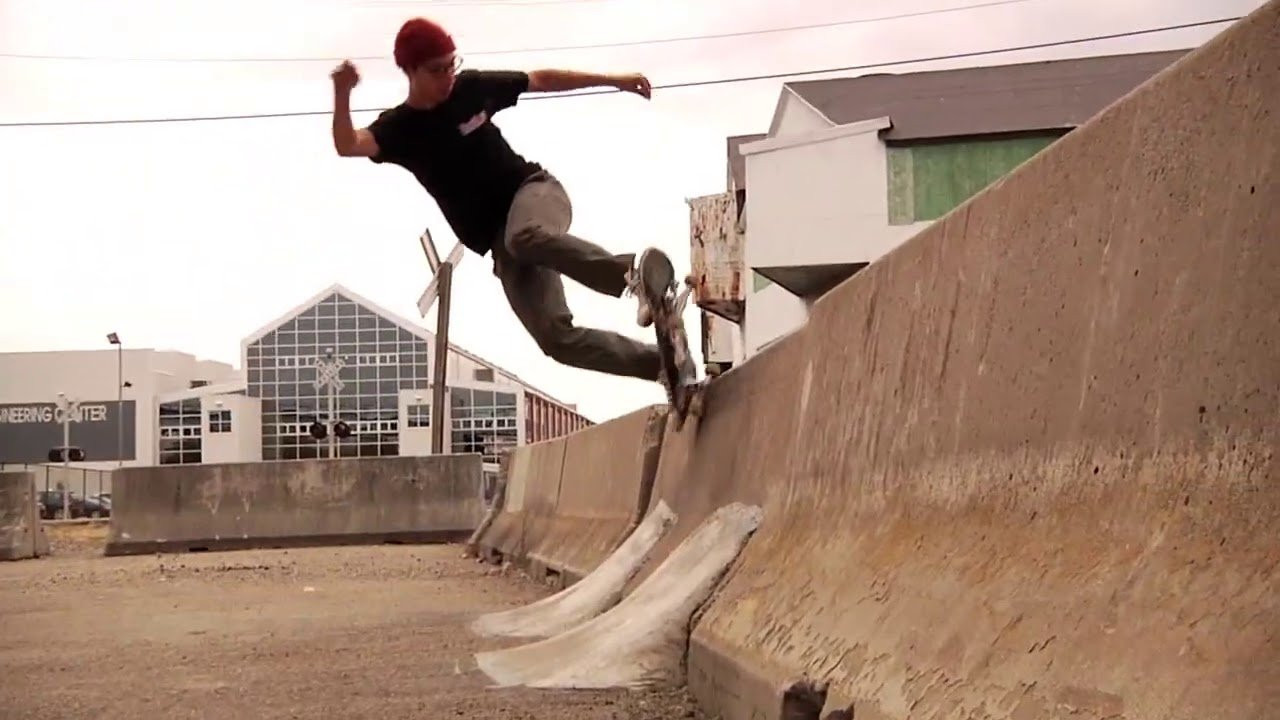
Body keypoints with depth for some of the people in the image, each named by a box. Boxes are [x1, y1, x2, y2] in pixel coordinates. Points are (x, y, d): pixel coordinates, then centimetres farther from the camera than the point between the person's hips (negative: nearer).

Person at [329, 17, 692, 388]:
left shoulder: (471, 86, 2)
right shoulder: (399, 126, -3)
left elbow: (541, 80, 13)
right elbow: (348, 146, -21)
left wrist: (613, 80, 13)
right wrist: (342, 93, -40)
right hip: (501, 243, 1)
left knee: (525, 236, -42)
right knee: (556, 337, -14)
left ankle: (632, 271, -46)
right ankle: (666, 365, -6)